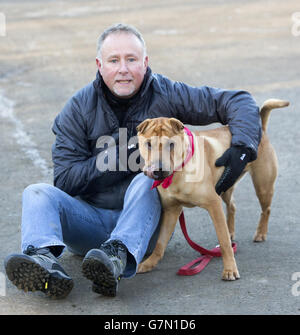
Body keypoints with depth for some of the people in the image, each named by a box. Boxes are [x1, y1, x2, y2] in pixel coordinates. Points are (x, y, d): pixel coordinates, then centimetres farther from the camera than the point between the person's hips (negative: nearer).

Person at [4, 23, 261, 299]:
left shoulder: (166, 95, -1)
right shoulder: (79, 108, 0)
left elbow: (239, 102, 1)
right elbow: (65, 180, -7)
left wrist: (242, 148, -17)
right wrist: (124, 156, -16)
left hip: (144, 218, -1)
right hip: (91, 219, 2)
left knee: (146, 181, -32)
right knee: (38, 194, -24)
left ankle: (118, 256, -58)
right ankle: (45, 261, -55)